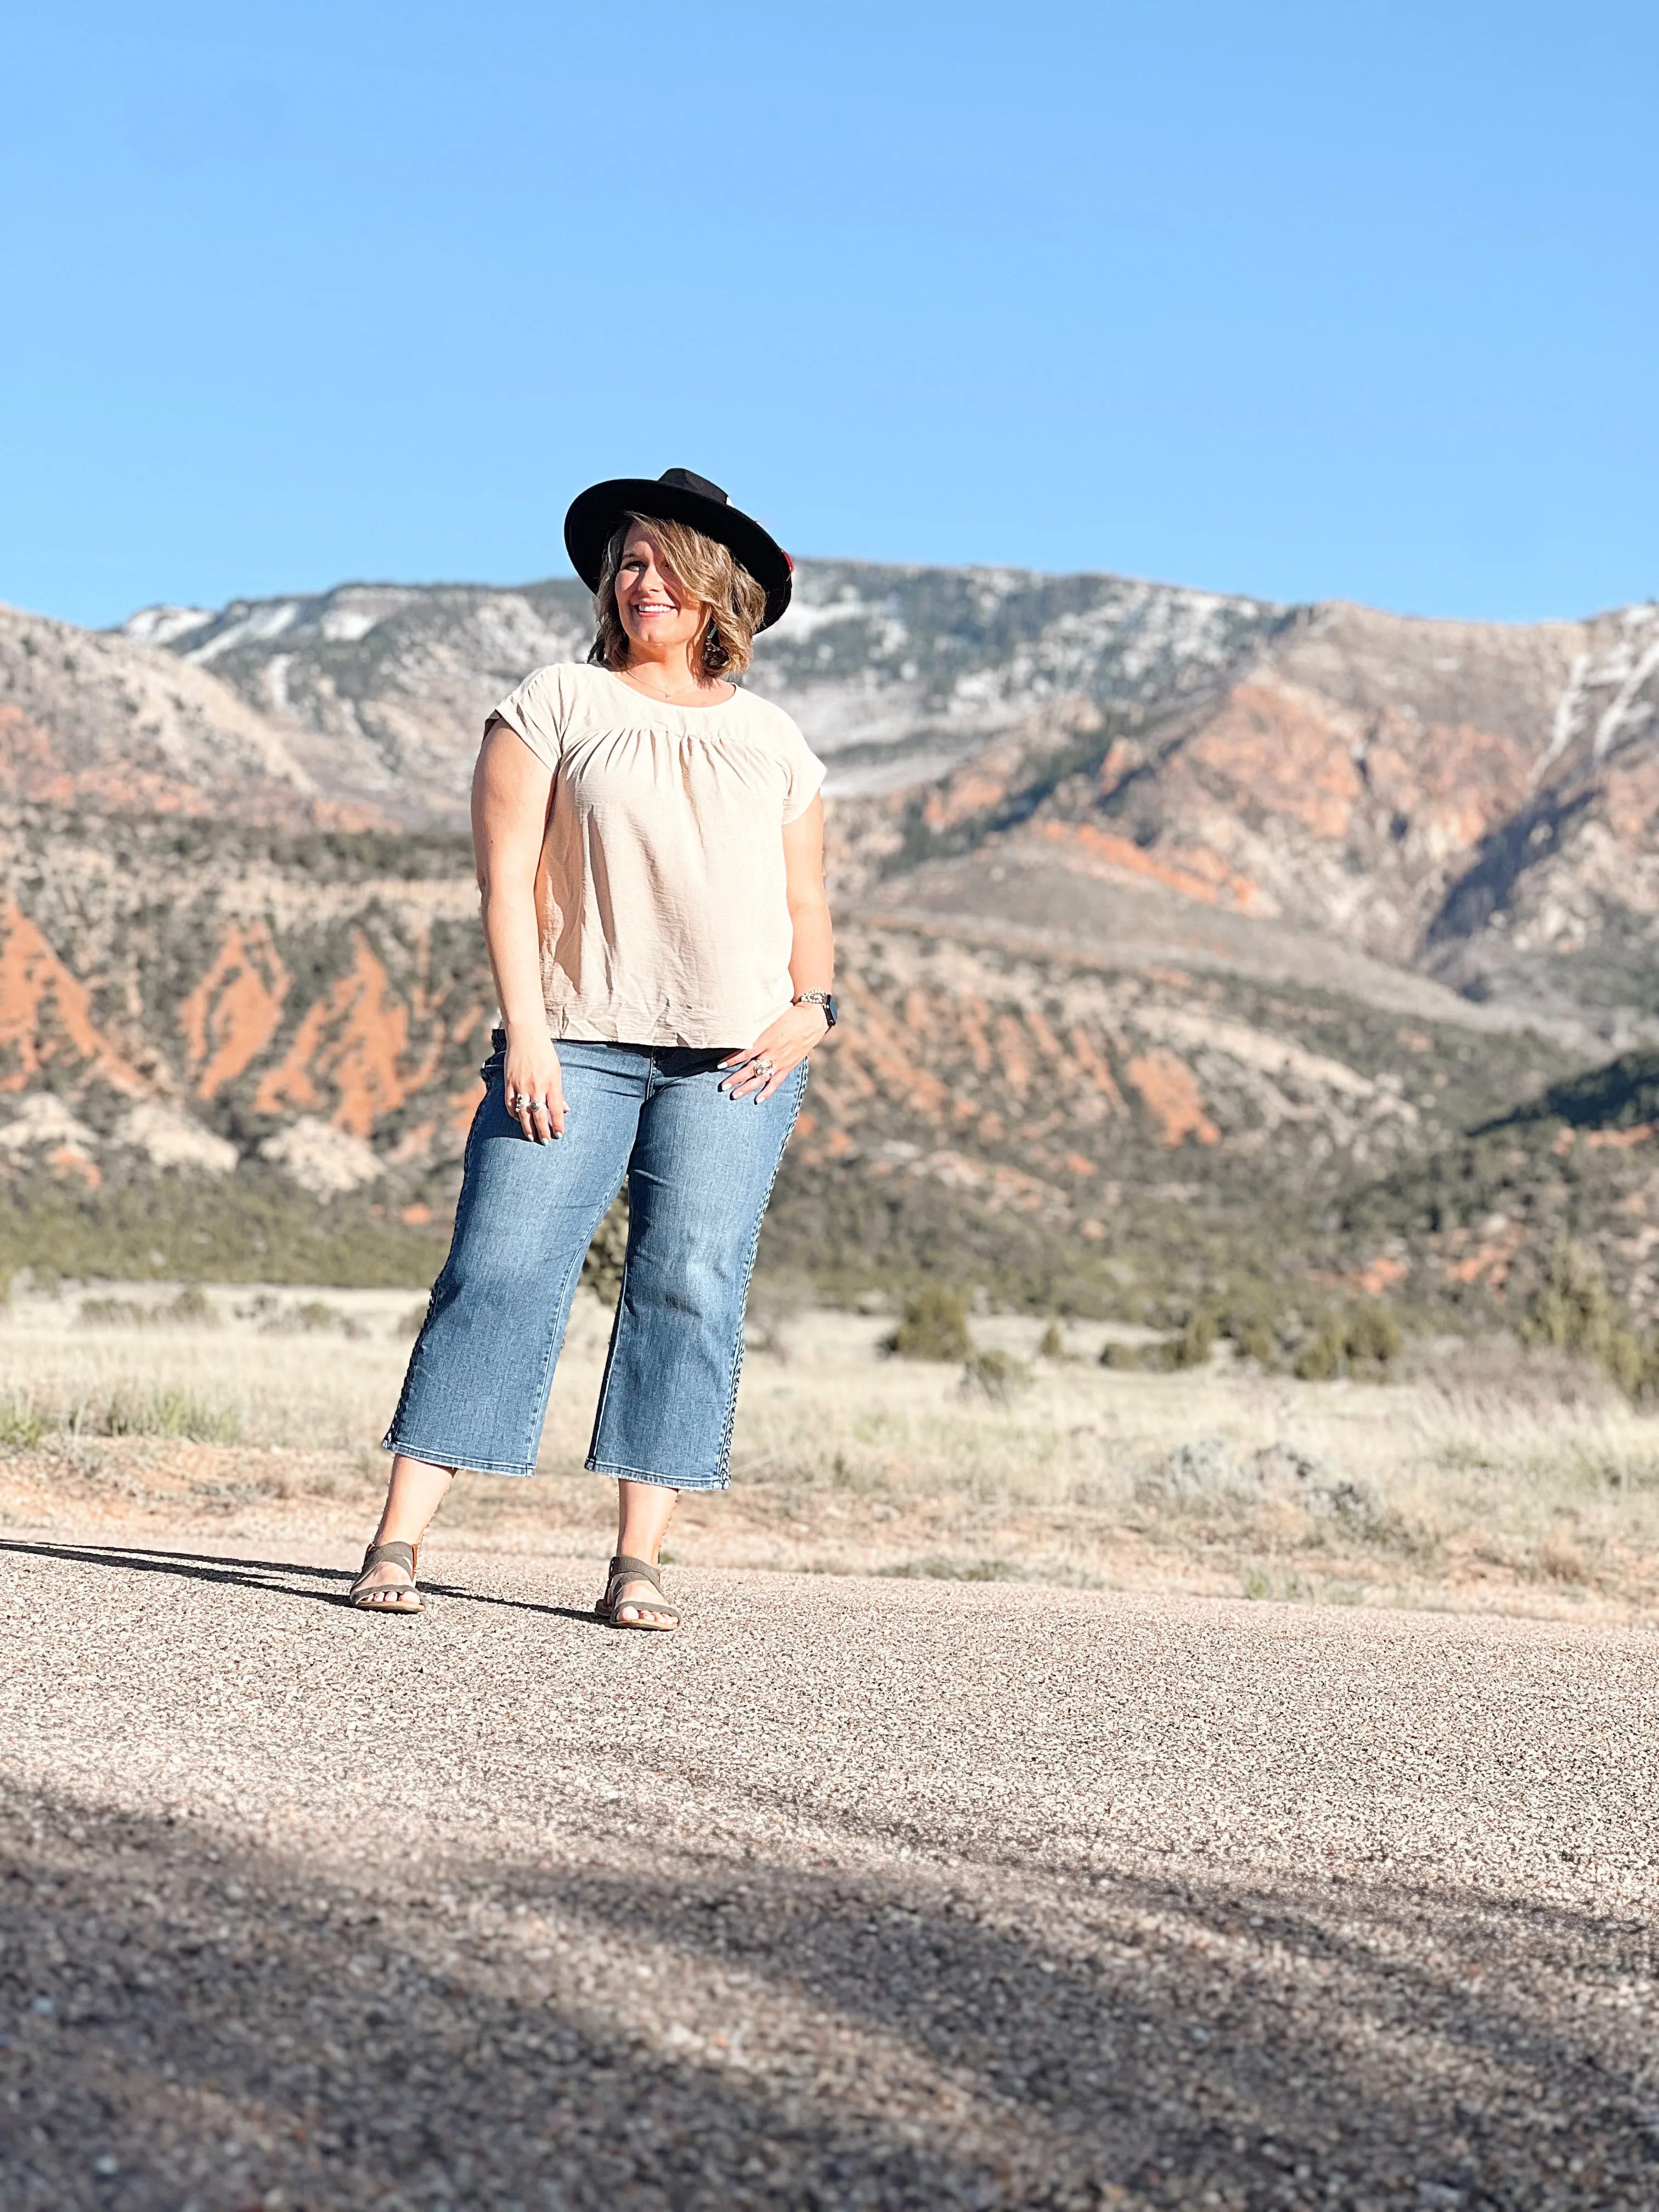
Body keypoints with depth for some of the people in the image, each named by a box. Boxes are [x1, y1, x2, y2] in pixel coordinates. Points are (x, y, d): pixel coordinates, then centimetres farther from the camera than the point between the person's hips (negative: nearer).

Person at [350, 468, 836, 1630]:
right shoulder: (557, 704, 8)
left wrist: (813, 1007, -1)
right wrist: (525, 1032, -9)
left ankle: (639, 1562, -1)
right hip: (579, 1043, -2)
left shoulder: (773, 741, 17)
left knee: (692, 1285, -5)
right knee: (503, 1267, -10)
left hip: (736, 1055, 2)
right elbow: (508, 876, 1)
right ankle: (398, 1542, -9)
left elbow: (804, 902, 19)